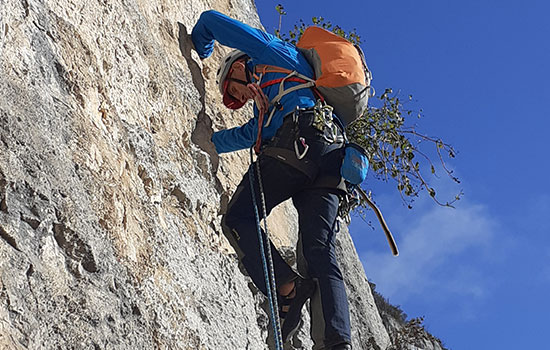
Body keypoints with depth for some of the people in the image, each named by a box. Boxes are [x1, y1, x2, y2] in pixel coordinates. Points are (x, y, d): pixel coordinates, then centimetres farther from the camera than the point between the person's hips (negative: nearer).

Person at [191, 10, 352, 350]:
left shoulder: (273, 51, 24)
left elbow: (211, 21, 27)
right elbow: (248, 135, 46)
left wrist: (198, 52, 45)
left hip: (298, 139, -8)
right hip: (332, 159, 8)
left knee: (238, 219, -4)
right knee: (321, 252, -5)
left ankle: (288, 287, -23)